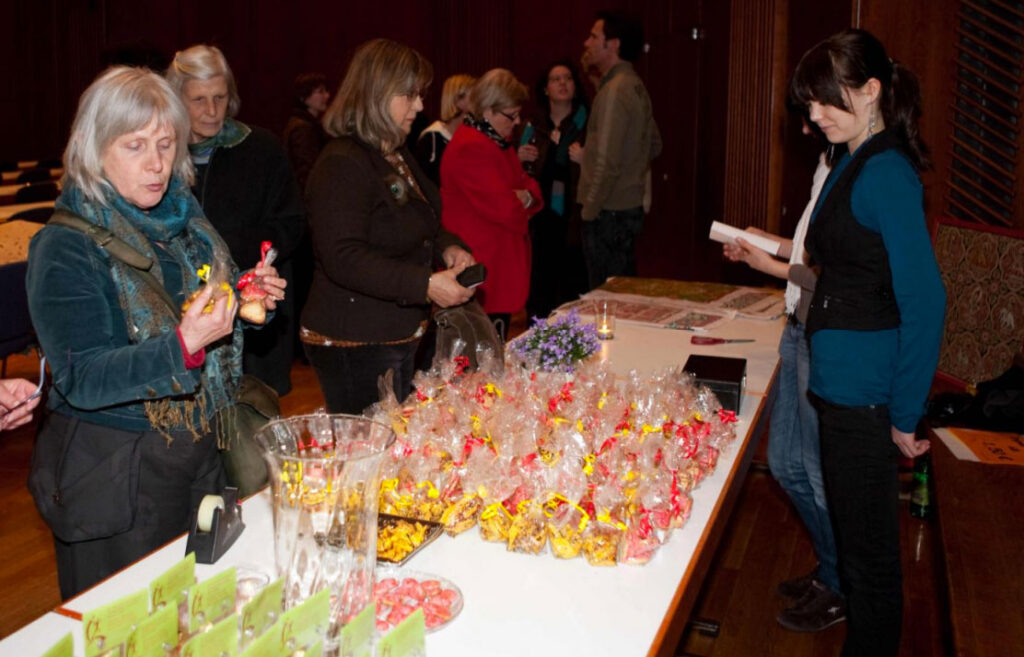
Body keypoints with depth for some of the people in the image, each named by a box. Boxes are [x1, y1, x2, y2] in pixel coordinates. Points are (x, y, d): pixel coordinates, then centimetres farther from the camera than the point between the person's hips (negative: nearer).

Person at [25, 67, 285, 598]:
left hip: (200, 450, 6)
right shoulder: (65, 247, -15)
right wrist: (183, 346, -34)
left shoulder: (183, 218, 4)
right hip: (113, 470, -6)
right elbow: (82, 380, -21)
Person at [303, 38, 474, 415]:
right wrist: (425, 284, -30)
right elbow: (343, 259, -27)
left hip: (400, 338, 10)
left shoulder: (398, 155, 14)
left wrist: (446, 248, 3)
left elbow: (420, 228, 26)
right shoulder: (341, 165, -18)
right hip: (354, 346, -10)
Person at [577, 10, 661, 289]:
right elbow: (654, 145, 22)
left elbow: (607, 161, -21)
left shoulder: (614, 91, -17)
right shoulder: (635, 86, 12)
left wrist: (589, 210, -14)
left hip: (609, 212, -9)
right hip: (630, 206, 9)